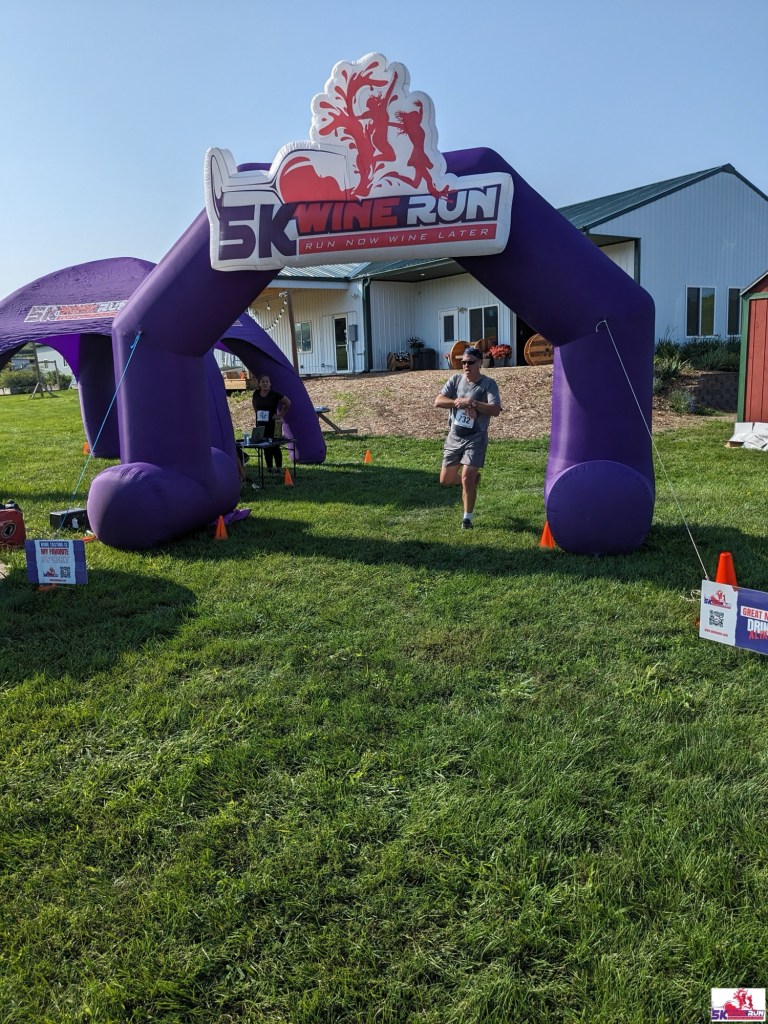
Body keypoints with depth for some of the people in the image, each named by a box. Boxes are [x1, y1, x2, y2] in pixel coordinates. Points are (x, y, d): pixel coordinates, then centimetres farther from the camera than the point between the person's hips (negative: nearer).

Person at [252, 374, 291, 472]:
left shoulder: (274, 394, -10)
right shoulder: (256, 394, 4)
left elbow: (288, 403, -1)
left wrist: (280, 415, -2)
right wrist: (257, 414, 14)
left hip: (272, 424, -4)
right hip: (260, 424, 5)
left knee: (275, 446, -4)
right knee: (265, 446, 8)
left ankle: (278, 467, 5)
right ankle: (269, 467, 15)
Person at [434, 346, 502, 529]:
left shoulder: (488, 384, -8)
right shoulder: (455, 380, 2)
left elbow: (496, 410, -20)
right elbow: (438, 402, -8)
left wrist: (473, 403, -27)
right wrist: (459, 402, -21)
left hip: (475, 439, -5)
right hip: (454, 438, 5)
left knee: (467, 478, -14)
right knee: (445, 480, 12)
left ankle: (468, 517, 3)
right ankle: (473, 479, 41)